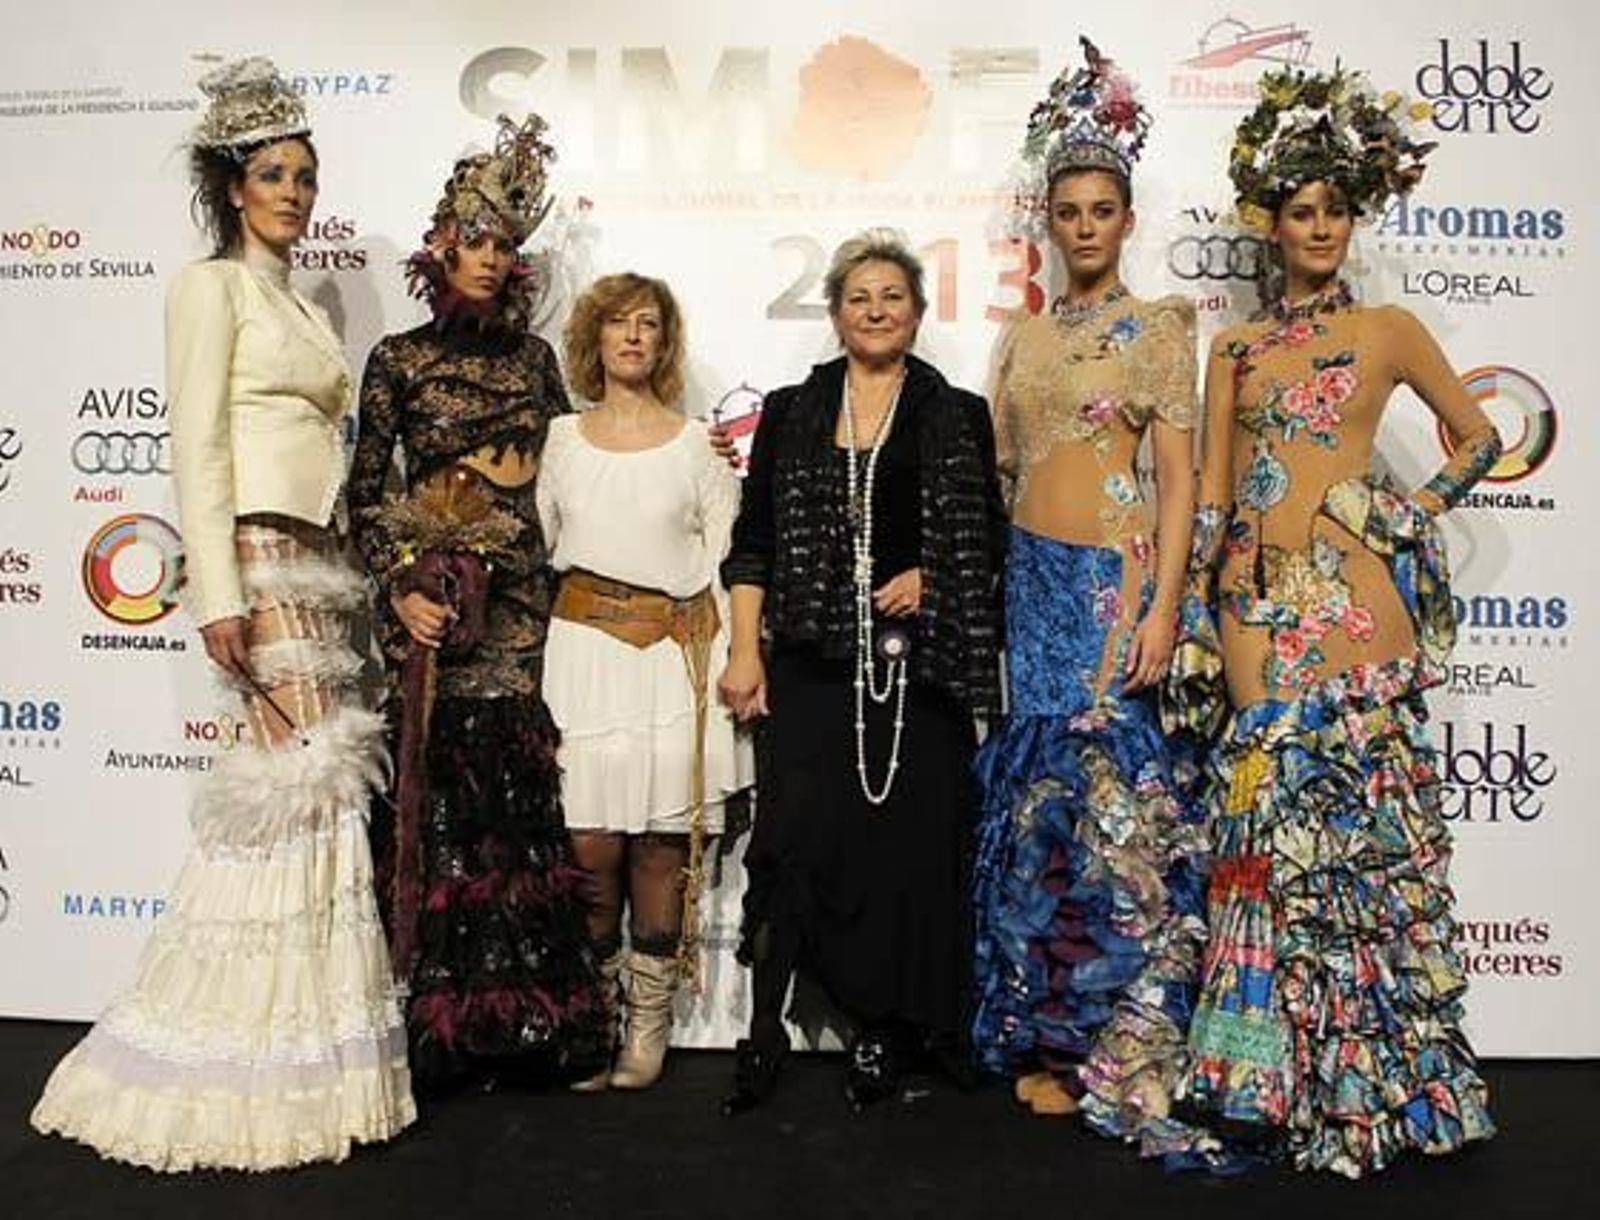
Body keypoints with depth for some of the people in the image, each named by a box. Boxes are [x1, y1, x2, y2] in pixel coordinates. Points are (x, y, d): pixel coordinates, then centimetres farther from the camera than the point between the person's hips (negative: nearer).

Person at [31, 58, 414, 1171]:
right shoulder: (214, 287, -2)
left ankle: (286, 1053, 15)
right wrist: (218, 595, -19)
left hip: (318, 562, 8)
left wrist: (342, 575, 15)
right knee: (313, 774, -9)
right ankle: (292, 1055, 2)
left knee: (296, 781, 6)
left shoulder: (305, 307, 22)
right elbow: (198, 450, -11)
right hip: (260, 559, -8)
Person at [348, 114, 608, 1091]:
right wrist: (400, 589, -9)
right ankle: (446, 1022, 9)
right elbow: (366, 491, 3)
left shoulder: (532, 356, 13)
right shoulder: (399, 358, 5)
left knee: (523, 792, 0)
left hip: (523, 593, 2)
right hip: (435, 596, -2)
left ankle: (531, 1018, 10)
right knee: (444, 790, -2)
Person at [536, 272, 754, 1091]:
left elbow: (725, 560, 6)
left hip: (675, 654, 0)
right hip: (584, 649, 1)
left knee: (663, 846, 1)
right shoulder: (563, 440, 11)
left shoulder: (695, 443, 8)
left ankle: (647, 1030, 14)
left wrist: (729, 662, -2)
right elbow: (538, 547, 13)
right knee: (591, 846, -5)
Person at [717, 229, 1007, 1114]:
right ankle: (765, 1034, 5)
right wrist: (745, 652, 0)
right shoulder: (790, 414, 11)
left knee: (909, 839, 2)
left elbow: (992, 542, 12)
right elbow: (752, 543, 8)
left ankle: (888, 1031, 17)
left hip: (919, 660, 0)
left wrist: (931, 578, -7)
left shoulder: (959, 419, 10)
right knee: (796, 835, -7)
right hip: (814, 659, 0)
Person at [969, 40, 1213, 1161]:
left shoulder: (1157, 329, 0)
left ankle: (1119, 1048, 10)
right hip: (1033, 580, 5)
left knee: (1116, 797, -4)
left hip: (1115, 579, -4)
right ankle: (1045, 1036, 18)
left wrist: (1164, 607, -15)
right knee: (1041, 796, 6)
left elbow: (1180, 478, -6)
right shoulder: (1023, 337, 14)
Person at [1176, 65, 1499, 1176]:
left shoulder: (1388, 330, 7)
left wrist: (1417, 511, 3)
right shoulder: (1236, 348, 15)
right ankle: (1283, 1076, 16)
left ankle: (1375, 1078, 13)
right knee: (1273, 823, 4)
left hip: (1350, 593, -3)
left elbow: (1480, 435, 16)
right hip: (1257, 601, 3)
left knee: (1361, 828, -2)